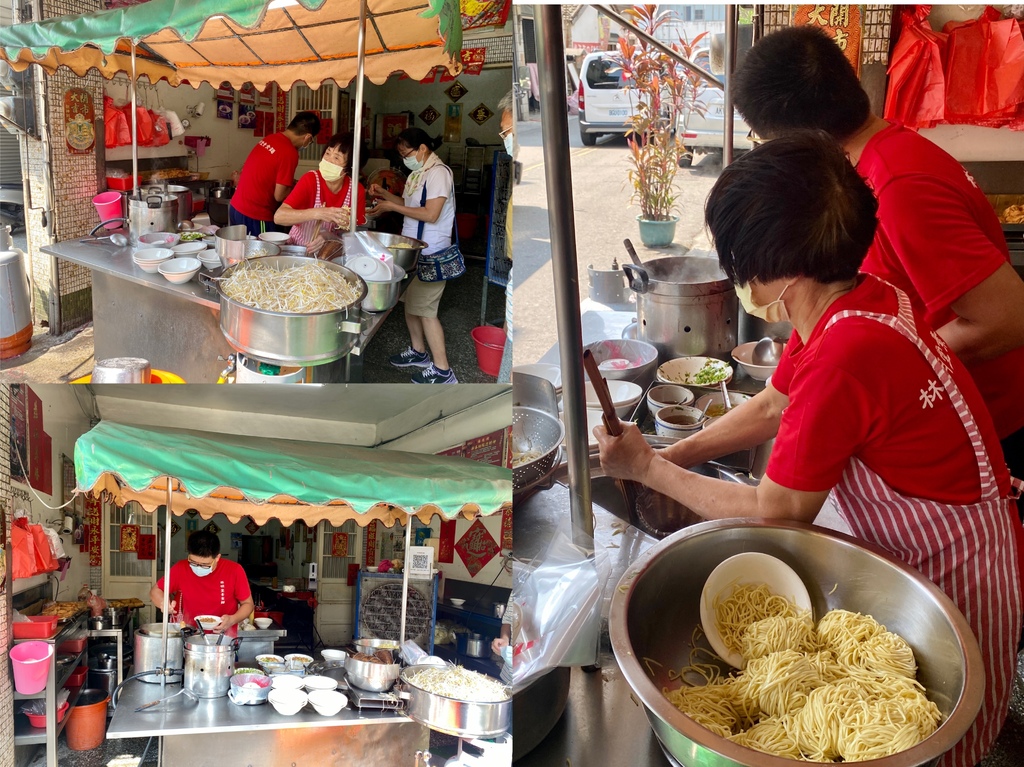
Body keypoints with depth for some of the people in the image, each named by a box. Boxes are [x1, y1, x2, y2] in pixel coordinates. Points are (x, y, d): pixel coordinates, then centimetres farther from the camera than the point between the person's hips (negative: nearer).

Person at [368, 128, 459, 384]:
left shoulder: (438, 173, -18)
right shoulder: (419, 173, 11)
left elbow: (431, 214, -24)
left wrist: (391, 206, -19)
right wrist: (384, 194, 3)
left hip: (430, 254, -10)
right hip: (413, 249, 10)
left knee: (425, 309, -6)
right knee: (410, 302, 18)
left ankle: (442, 370, 0)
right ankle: (418, 351, 35)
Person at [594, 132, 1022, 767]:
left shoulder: (842, 358, -35)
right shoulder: (851, 302, -5)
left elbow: (775, 513, -21)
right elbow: (771, 408, 12)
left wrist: (649, 468, -10)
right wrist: (667, 455, 5)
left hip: (954, 575, -8)